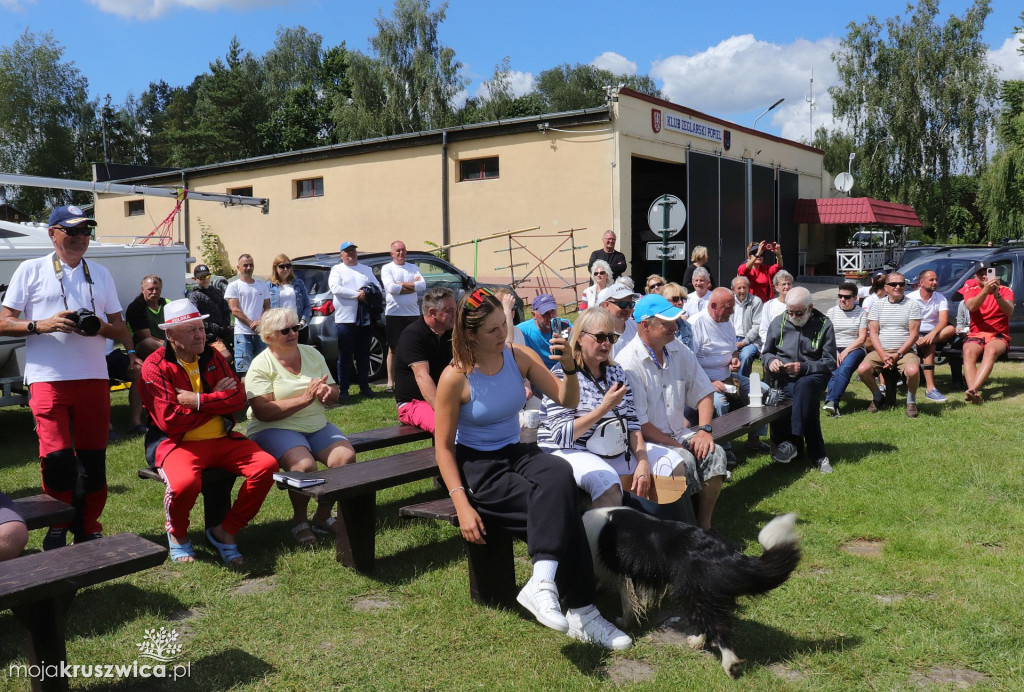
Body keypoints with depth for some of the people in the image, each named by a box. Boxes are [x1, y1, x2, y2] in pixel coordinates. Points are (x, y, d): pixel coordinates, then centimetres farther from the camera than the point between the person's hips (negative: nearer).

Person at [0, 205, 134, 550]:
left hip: (94, 379, 3)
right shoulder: (30, 270, 5)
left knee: (93, 460, 6)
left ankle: (88, 530, 19)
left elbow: (120, 328, 15)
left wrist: (101, 328, -7)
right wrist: (42, 325, -15)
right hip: (48, 379, -3)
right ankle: (57, 528, 13)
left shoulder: (101, 273, 15)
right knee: (58, 458, -9)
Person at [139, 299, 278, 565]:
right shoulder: (155, 366, -6)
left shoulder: (212, 356, 11)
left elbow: (238, 399, 1)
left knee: (267, 465, -18)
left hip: (223, 439, 5)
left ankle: (226, 531, 1)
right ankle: (177, 534, 2)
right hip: (180, 443, -5)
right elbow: (168, 421, -15)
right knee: (184, 482, -36)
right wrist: (217, 399, -7)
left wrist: (199, 401, -14)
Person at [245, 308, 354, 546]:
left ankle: (323, 515, 1)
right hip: (275, 429, -5)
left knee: (346, 457, -21)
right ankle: (299, 520, -4)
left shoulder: (312, 354, 10)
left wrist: (327, 392, -14)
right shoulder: (261, 365, -6)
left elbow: (334, 396, 11)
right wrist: (305, 399, -22)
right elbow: (263, 412, -18)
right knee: (304, 465, -33)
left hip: (317, 426, 5)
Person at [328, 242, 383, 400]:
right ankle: (343, 389, 4)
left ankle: (364, 387, 17)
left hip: (365, 320, 4)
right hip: (345, 319, -4)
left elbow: (378, 288, 11)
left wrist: (367, 294, -10)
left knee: (363, 355, 9)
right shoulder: (337, 270, 5)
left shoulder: (366, 269, 18)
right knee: (345, 356, 0)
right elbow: (335, 288, -12)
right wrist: (358, 295, -13)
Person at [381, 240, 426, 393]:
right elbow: (390, 287, -16)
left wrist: (401, 284, -11)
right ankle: (391, 382, 7)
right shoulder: (387, 268, 1)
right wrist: (412, 285, -8)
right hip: (394, 313, -3)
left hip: (413, 313, 3)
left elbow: (422, 285, -5)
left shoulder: (413, 268, 12)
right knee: (393, 349, 1)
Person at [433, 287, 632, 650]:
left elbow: (568, 400, -4)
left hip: (517, 453, 5)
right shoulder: (455, 378, -15)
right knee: (561, 510, -26)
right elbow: (443, 446, -11)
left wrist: (569, 367, -25)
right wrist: (463, 506, -20)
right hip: (476, 467, -4)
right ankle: (581, 613, -19)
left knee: (560, 474, -32)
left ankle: (542, 582, -32)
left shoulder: (520, 357, -3)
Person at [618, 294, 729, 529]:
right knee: (685, 461, -30)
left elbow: (703, 393, 11)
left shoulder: (679, 351, 5)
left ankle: (704, 525, -9)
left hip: (679, 433, 7)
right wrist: (677, 446, -16)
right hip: (646, 440, -6)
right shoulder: (628, 363, -16)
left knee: (715, 454, -17)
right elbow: (638, 423, -17)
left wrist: (704, 430, -6)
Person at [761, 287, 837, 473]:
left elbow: (830, 362, 1)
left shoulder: (823, 325, 5)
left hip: (813, 376, -1)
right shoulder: (778, 323, 11)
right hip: (785, 378, 2)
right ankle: (817, 455, -25)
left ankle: (792, 441, -43)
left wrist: (803, 367, -15)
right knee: (808, 402, -31)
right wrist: (771, 361, -7)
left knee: (804, 386, -40)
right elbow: (765, 353, 19)